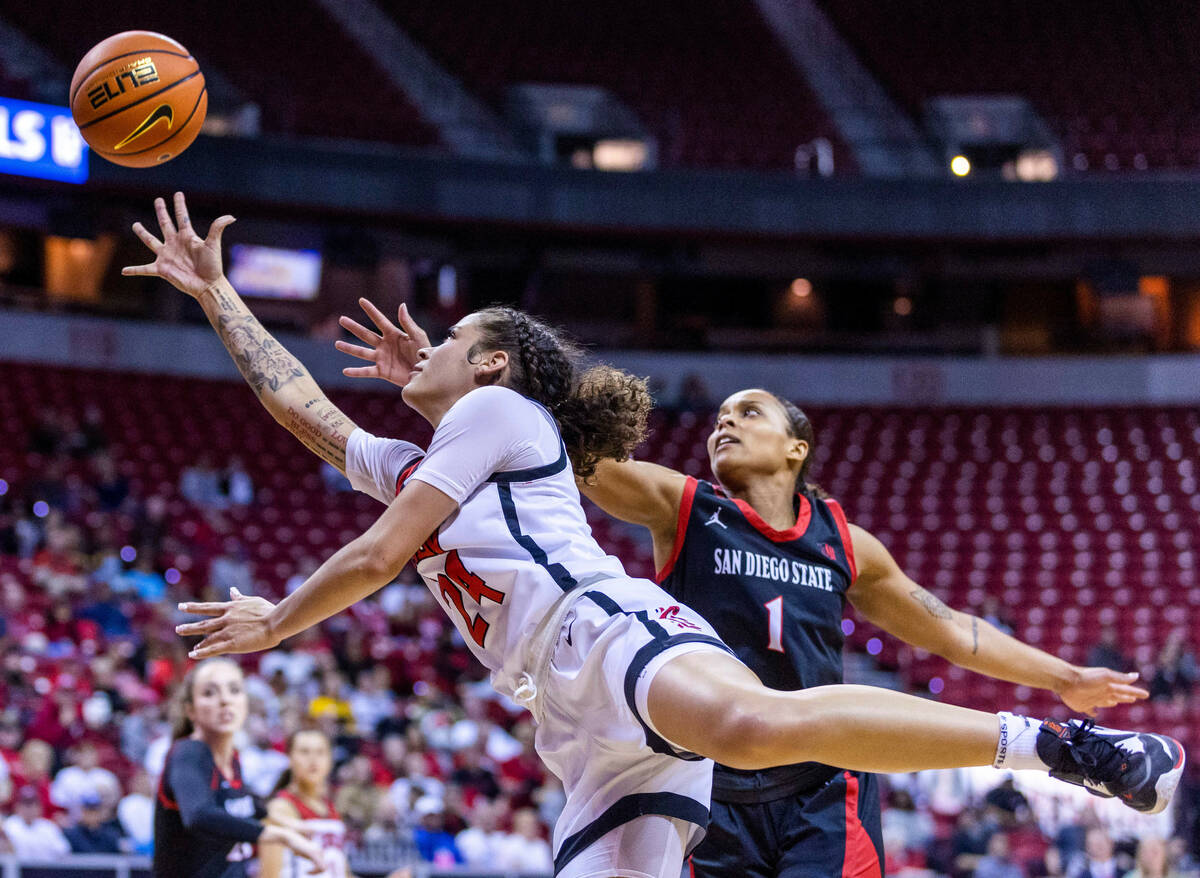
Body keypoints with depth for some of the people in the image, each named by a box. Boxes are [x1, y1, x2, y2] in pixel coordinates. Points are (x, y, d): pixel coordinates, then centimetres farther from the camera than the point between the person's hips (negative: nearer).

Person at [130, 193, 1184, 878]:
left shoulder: (496, 411, 14)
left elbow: (375, 558, 9)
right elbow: (298, 401, 45)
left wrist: (274, 622, 25)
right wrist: (214, 292, 46)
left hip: (604, 627, -8)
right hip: (594, 740, 8)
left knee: (757, 724, -42)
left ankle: (1050, 740, -46)